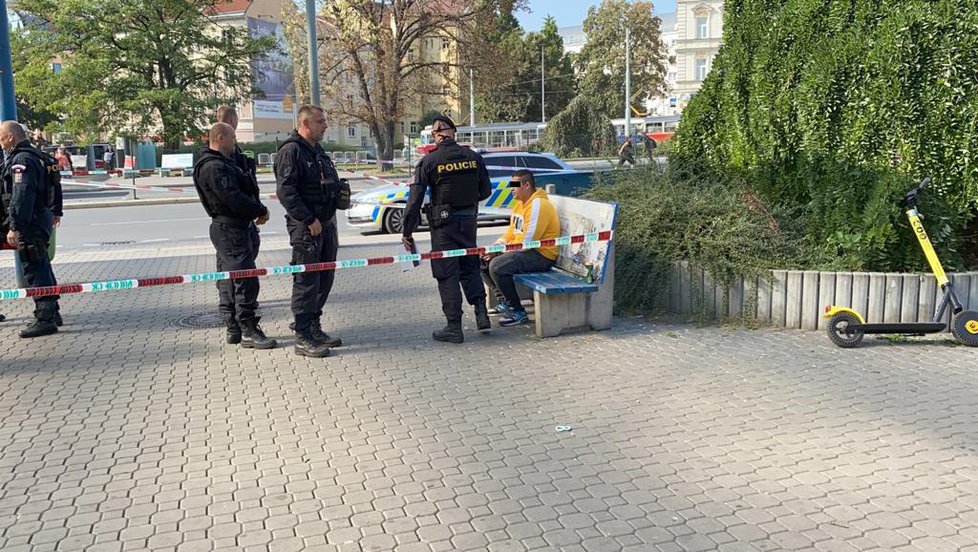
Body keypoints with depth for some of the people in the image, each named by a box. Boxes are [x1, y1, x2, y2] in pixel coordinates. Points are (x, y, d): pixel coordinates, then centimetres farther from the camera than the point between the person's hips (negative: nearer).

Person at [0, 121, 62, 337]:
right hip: (41, 219, 11)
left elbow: (21, 196, -23)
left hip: (30, 223, -11)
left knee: (35, 271, -8)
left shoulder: (21, 160, -15)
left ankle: (44, 319, -6)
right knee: (42, 268, 17)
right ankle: (51, 312, 27)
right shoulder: (35, 155, 18)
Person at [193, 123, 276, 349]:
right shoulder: (214, 167, -16)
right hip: (230, 230, -11)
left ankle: (233, 329, 20)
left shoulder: (220, 163, 18)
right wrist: (261, 211, -11)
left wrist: (257, 209, 5)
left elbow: (240, 192, 18)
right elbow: (234, 198, -22)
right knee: (245, 280, -10)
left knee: (228, 280, 13)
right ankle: (249, 331, -8)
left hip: (226, 229, 11)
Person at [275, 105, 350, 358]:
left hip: (326, 223, 9)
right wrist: (309, 220, -21)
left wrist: (340, 191, 7)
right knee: (306, 281, -6)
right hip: (305, 226, -9)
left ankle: (313, 328, 25)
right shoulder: (291, 151, -11)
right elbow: (285, 191, -19)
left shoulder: (319, 152, 18)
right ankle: (303, 338, 0)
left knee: (324, 279, 13)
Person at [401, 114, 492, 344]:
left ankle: (454, 328, 6)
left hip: (443, 223, -3)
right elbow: (485, 191, 6)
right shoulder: (473, 157, 0)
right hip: (469, 220, 4)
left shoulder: (429, 161, -9)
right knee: (470, 267, 20)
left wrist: (407, 231, -4)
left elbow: (415, 198, -10)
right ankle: (481, 313, 11)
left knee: (447, 274, 4)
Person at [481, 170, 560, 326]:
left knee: (497, 266, -29)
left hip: (542, 255, -11)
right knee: (483, 260, 9)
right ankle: (504, 300, 14)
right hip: (525, 251, 11)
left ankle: (518, 312, -17)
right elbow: (510, 233, 20)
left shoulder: (538, 204, -18)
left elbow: (527, 242, -23)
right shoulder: (520, 204, 15)